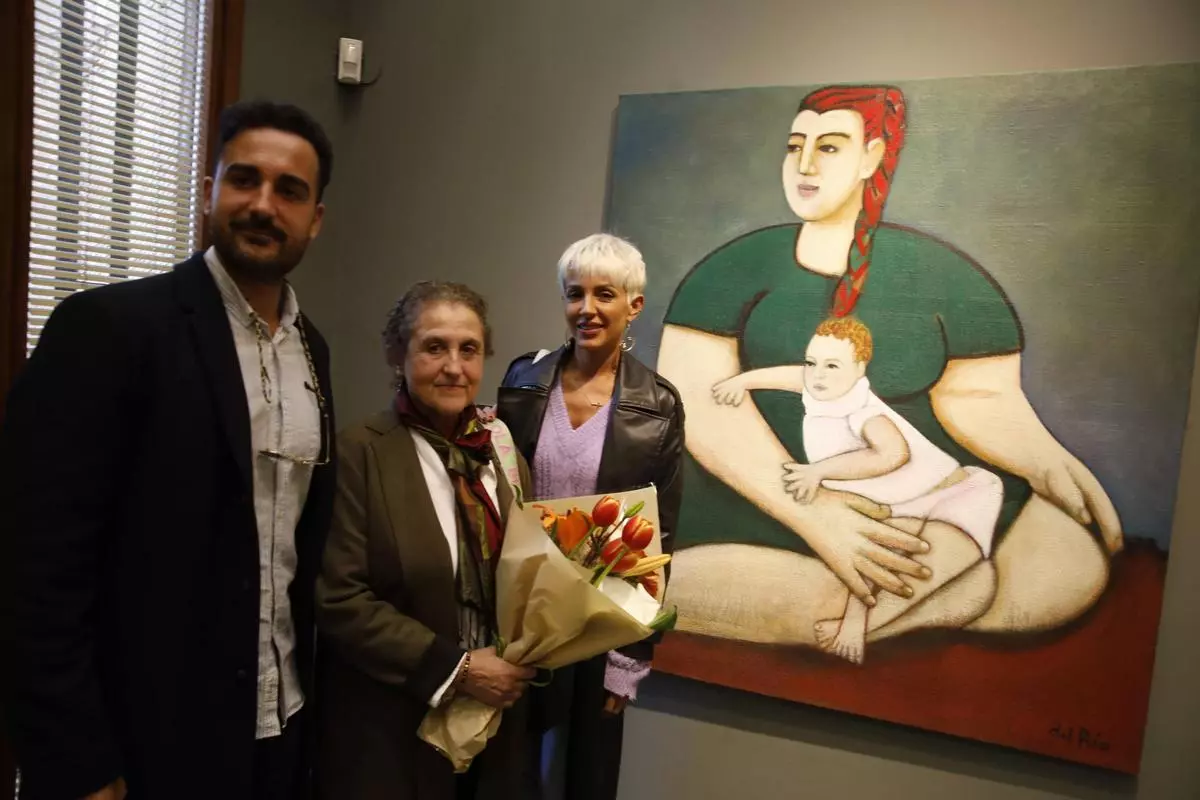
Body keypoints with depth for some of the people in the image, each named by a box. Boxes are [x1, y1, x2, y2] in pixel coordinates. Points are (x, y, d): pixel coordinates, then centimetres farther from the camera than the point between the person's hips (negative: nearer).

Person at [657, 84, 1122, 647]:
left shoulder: (935, 271, 6)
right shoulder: (737, 267, 0)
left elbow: (978, 392, 5)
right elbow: (693, 392, -12)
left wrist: (1046, 462, -18)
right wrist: (809, 513, -24)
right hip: (759, 493, -2)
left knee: (1071, 563, -22)